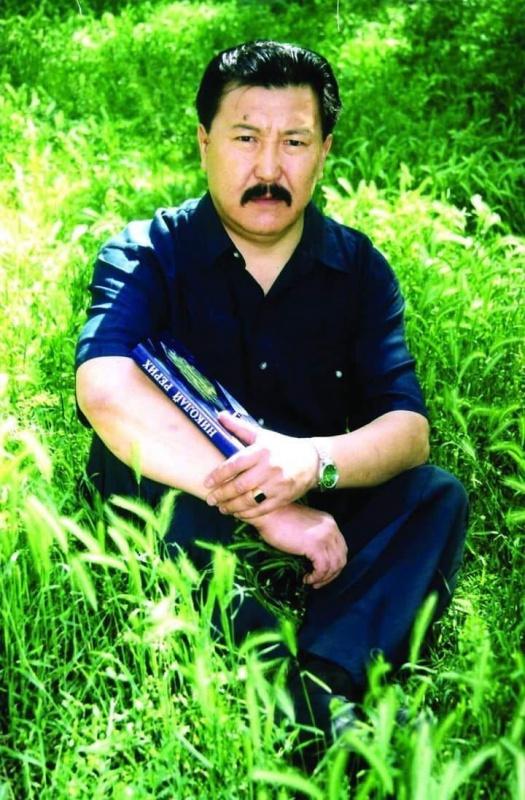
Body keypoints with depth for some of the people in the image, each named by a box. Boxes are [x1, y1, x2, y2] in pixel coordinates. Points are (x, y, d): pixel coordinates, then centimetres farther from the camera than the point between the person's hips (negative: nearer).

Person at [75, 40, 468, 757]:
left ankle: (323, 681, -41)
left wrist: (312, 463, -33)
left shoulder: (358, 267, 3)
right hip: (181, 522, -2)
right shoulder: (147, 255, -7)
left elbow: (408, 428, -9)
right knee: (148, 471, -33)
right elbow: (104, 388, -28)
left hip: (318, 514, 3)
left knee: (436, 496, -22)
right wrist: (267, 507, -35)